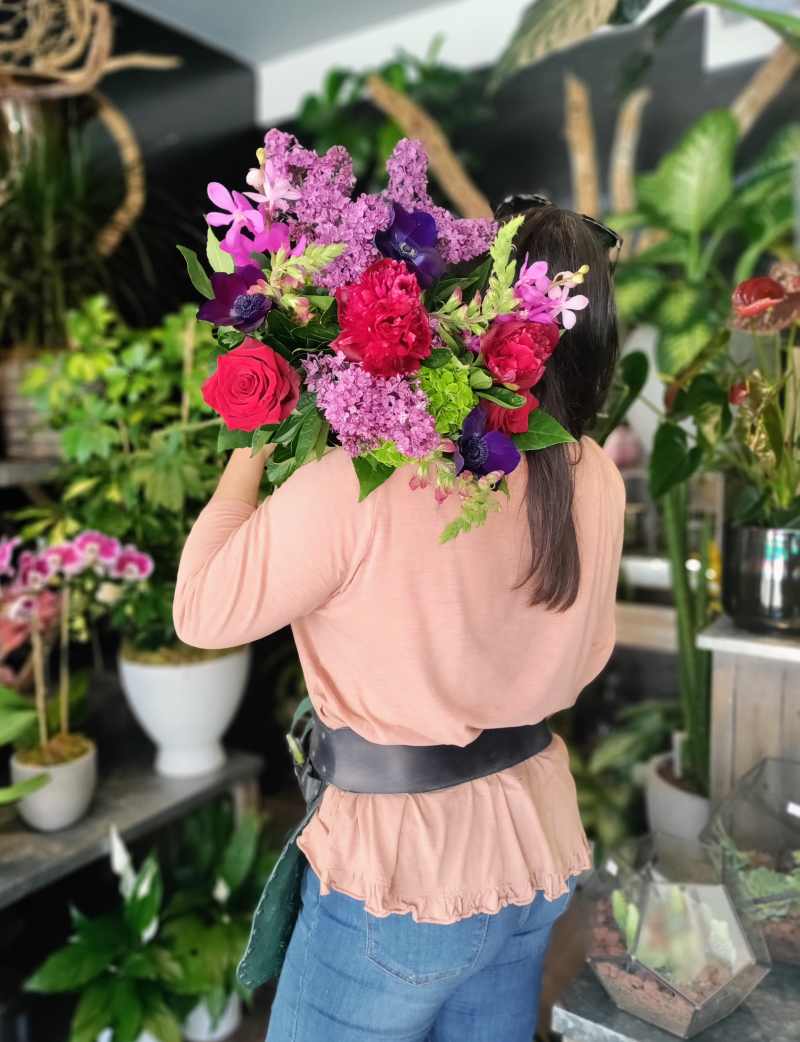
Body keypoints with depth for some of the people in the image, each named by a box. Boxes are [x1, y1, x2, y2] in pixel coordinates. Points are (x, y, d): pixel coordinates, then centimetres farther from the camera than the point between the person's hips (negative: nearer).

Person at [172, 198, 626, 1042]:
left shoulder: (358, 483, -27)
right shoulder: (596, 479, -7)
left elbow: (203, 614, -15)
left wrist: (253, 443, -8)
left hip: (403, 871, -5)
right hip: (541, 855, 6)